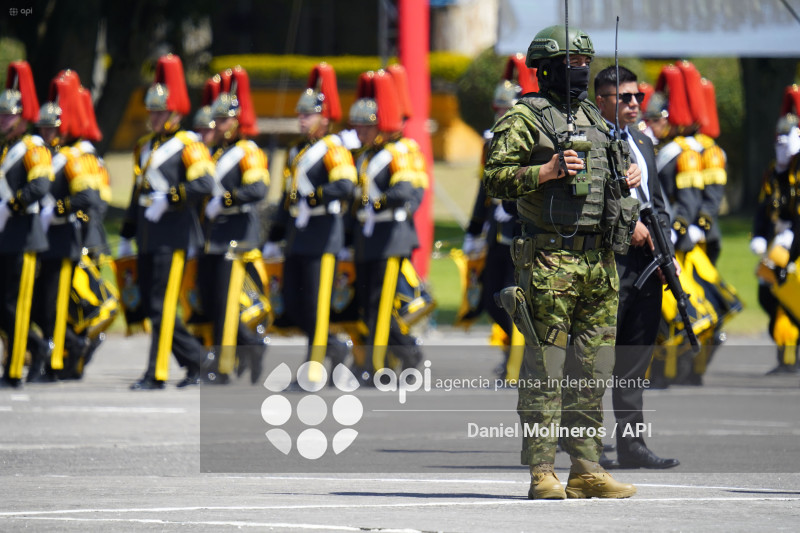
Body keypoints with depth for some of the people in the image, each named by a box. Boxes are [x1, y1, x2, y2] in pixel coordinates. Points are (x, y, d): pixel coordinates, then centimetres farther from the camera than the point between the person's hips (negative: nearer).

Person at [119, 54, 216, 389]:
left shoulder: (188, 146, -6)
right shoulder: (145, 147, 17)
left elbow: (204, 184, -20)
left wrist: (168, 200, -23)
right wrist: (126, 236, 23)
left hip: (173, 235, -8)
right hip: (147, 236, 8)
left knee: (162, 305, -9)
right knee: (151, 306, 8)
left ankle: (157, 373, -7)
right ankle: (198, 359, 18)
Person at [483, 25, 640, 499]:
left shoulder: (593, 119, 19)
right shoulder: (524, 119, -4)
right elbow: (496, 179, -10)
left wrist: (627, 179, 10)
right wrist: (547, 171, -21)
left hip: (600, 260, 7)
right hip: (551, 259, -7)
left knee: (593, 370, 8)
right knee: (545, 370, -6)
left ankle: (587, 469, 13)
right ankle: (542, 473, -4)